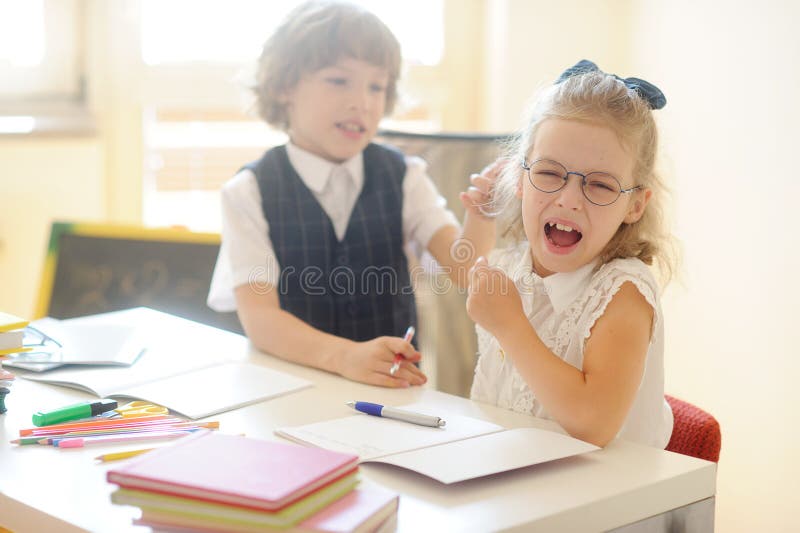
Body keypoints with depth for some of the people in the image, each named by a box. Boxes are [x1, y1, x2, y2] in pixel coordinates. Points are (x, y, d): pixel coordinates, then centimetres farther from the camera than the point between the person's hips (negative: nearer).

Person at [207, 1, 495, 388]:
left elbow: (463, 268, -6)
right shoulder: (249, 192, -3)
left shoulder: (403, 177, 6)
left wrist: (481, 218, -28)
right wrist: (344, 356, -30)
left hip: (393, 383, 4)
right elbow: (259, 316, -13)